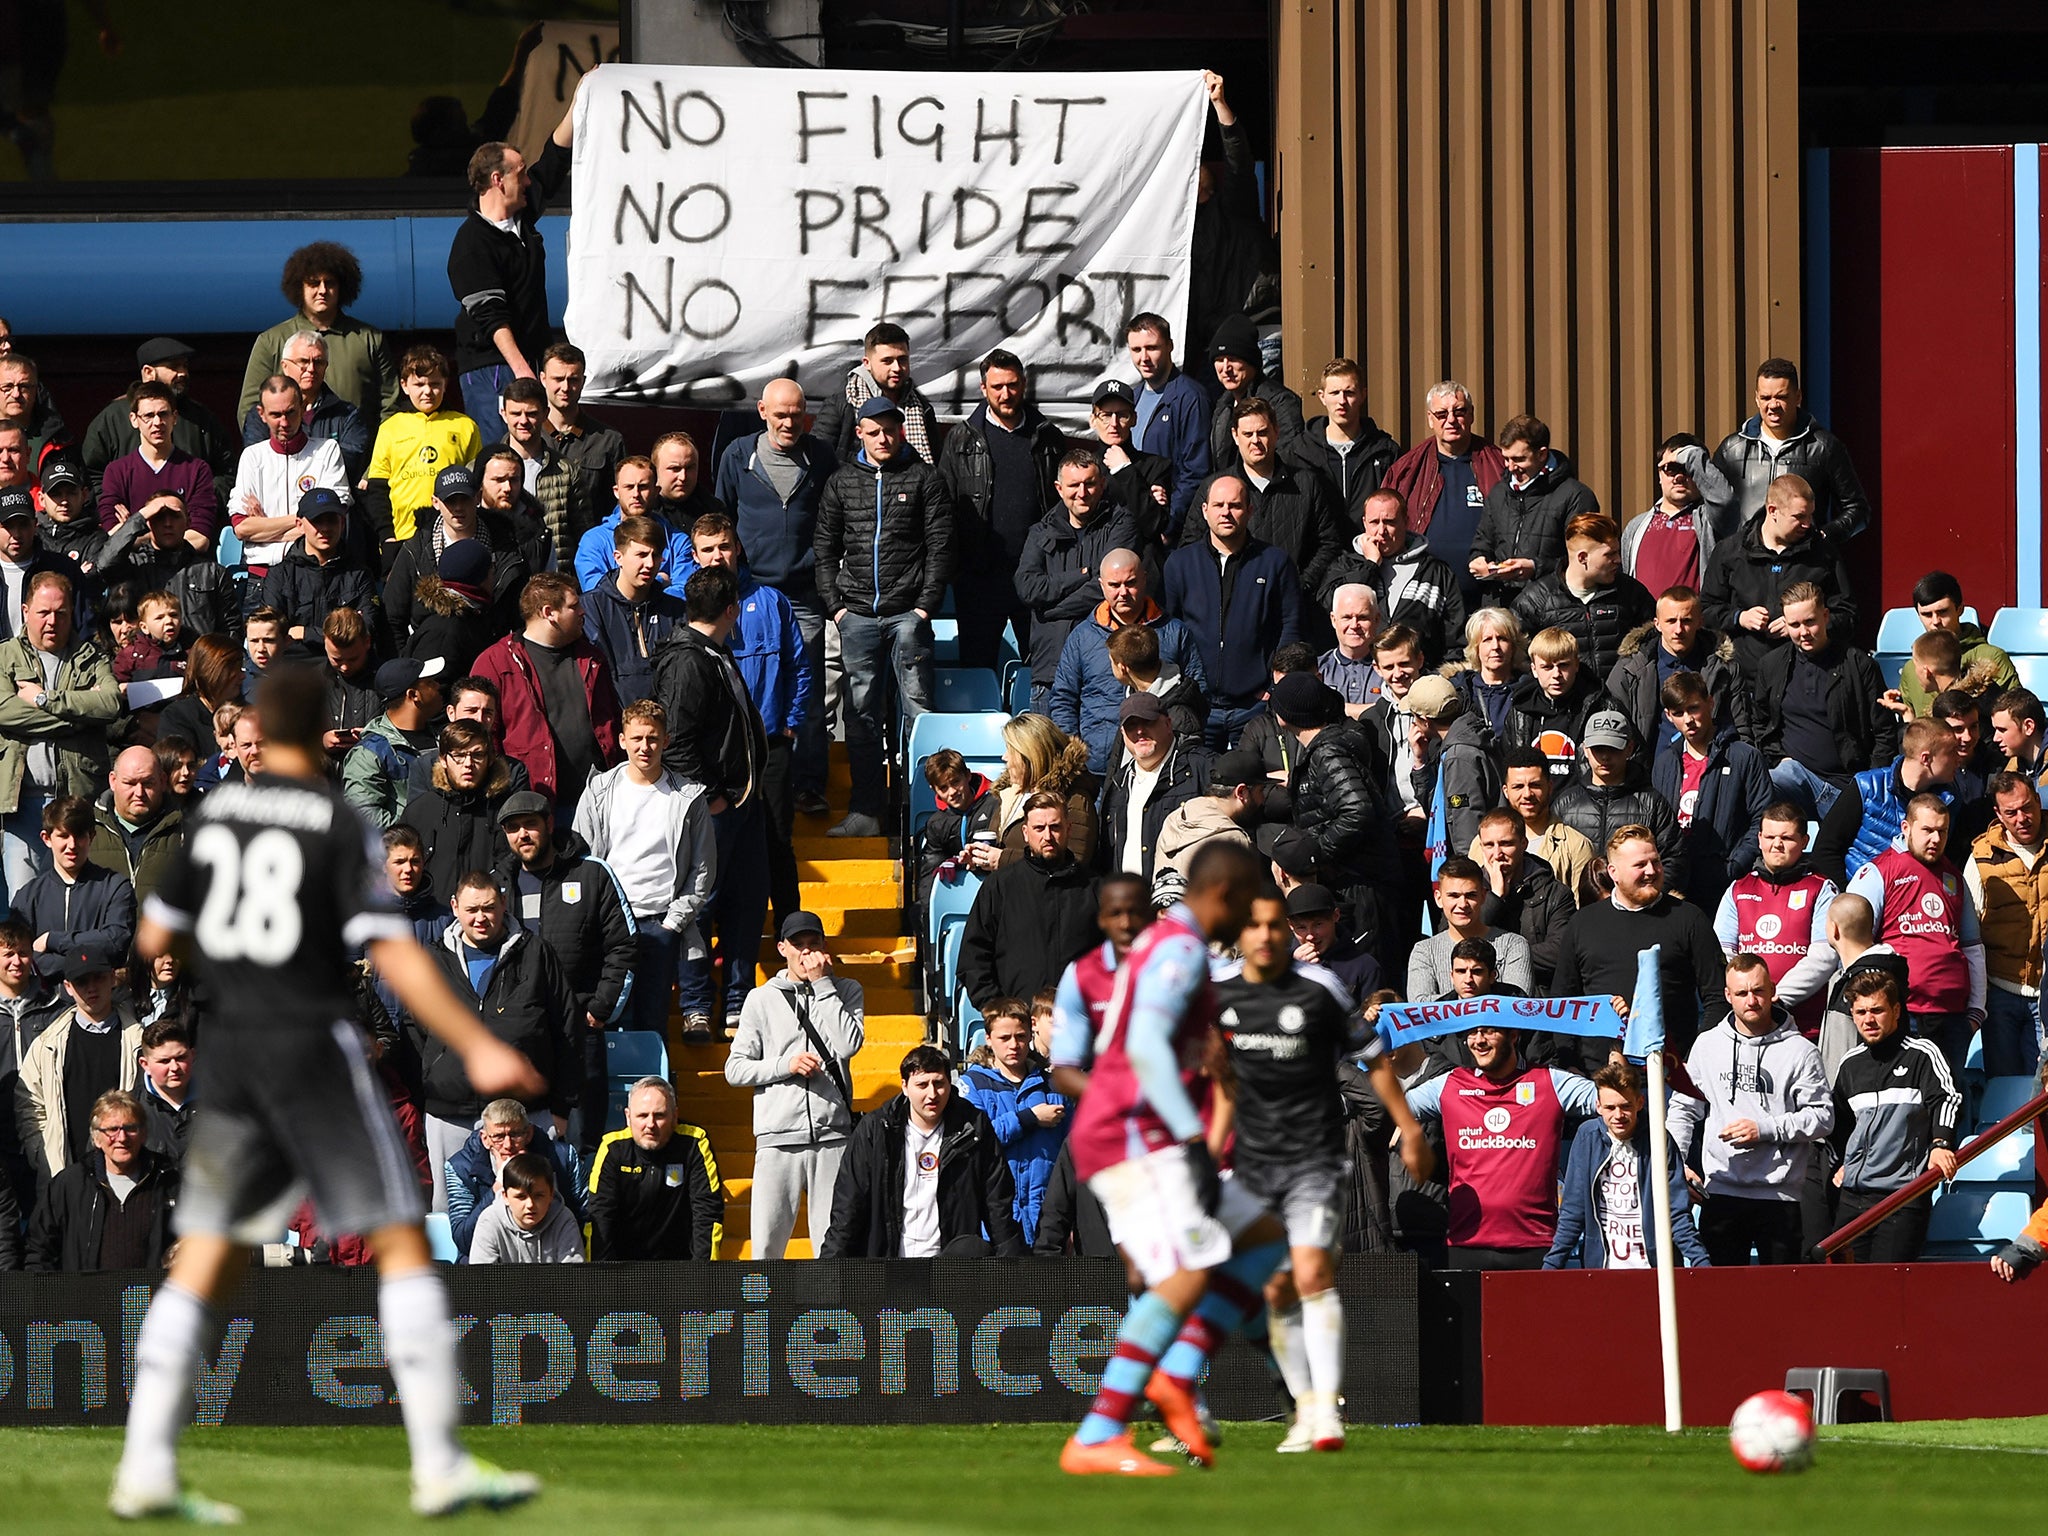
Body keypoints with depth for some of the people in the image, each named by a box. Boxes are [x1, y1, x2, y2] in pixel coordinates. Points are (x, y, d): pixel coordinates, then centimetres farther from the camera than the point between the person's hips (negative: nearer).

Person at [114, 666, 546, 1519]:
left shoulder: (216, 813, 8)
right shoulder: (336, 822, -7)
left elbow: (154, 939, 13)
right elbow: (394, 954, -14)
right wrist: (477, 1048, -13)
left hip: (230, 1048, 5)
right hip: (313, 1047, -5)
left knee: (204, 1258, 8)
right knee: (401, 1242, -1)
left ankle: (145, 1470, 0)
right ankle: (439, 1466, -8)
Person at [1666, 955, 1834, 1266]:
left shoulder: (1799, 1050, 0)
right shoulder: (1706, 1045, 10)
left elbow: (1822, 1117, -3)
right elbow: (1683, 1107, 16)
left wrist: (1764, 1129, -13)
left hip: (1780, 1196, -2)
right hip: (1721, 1192, 2)